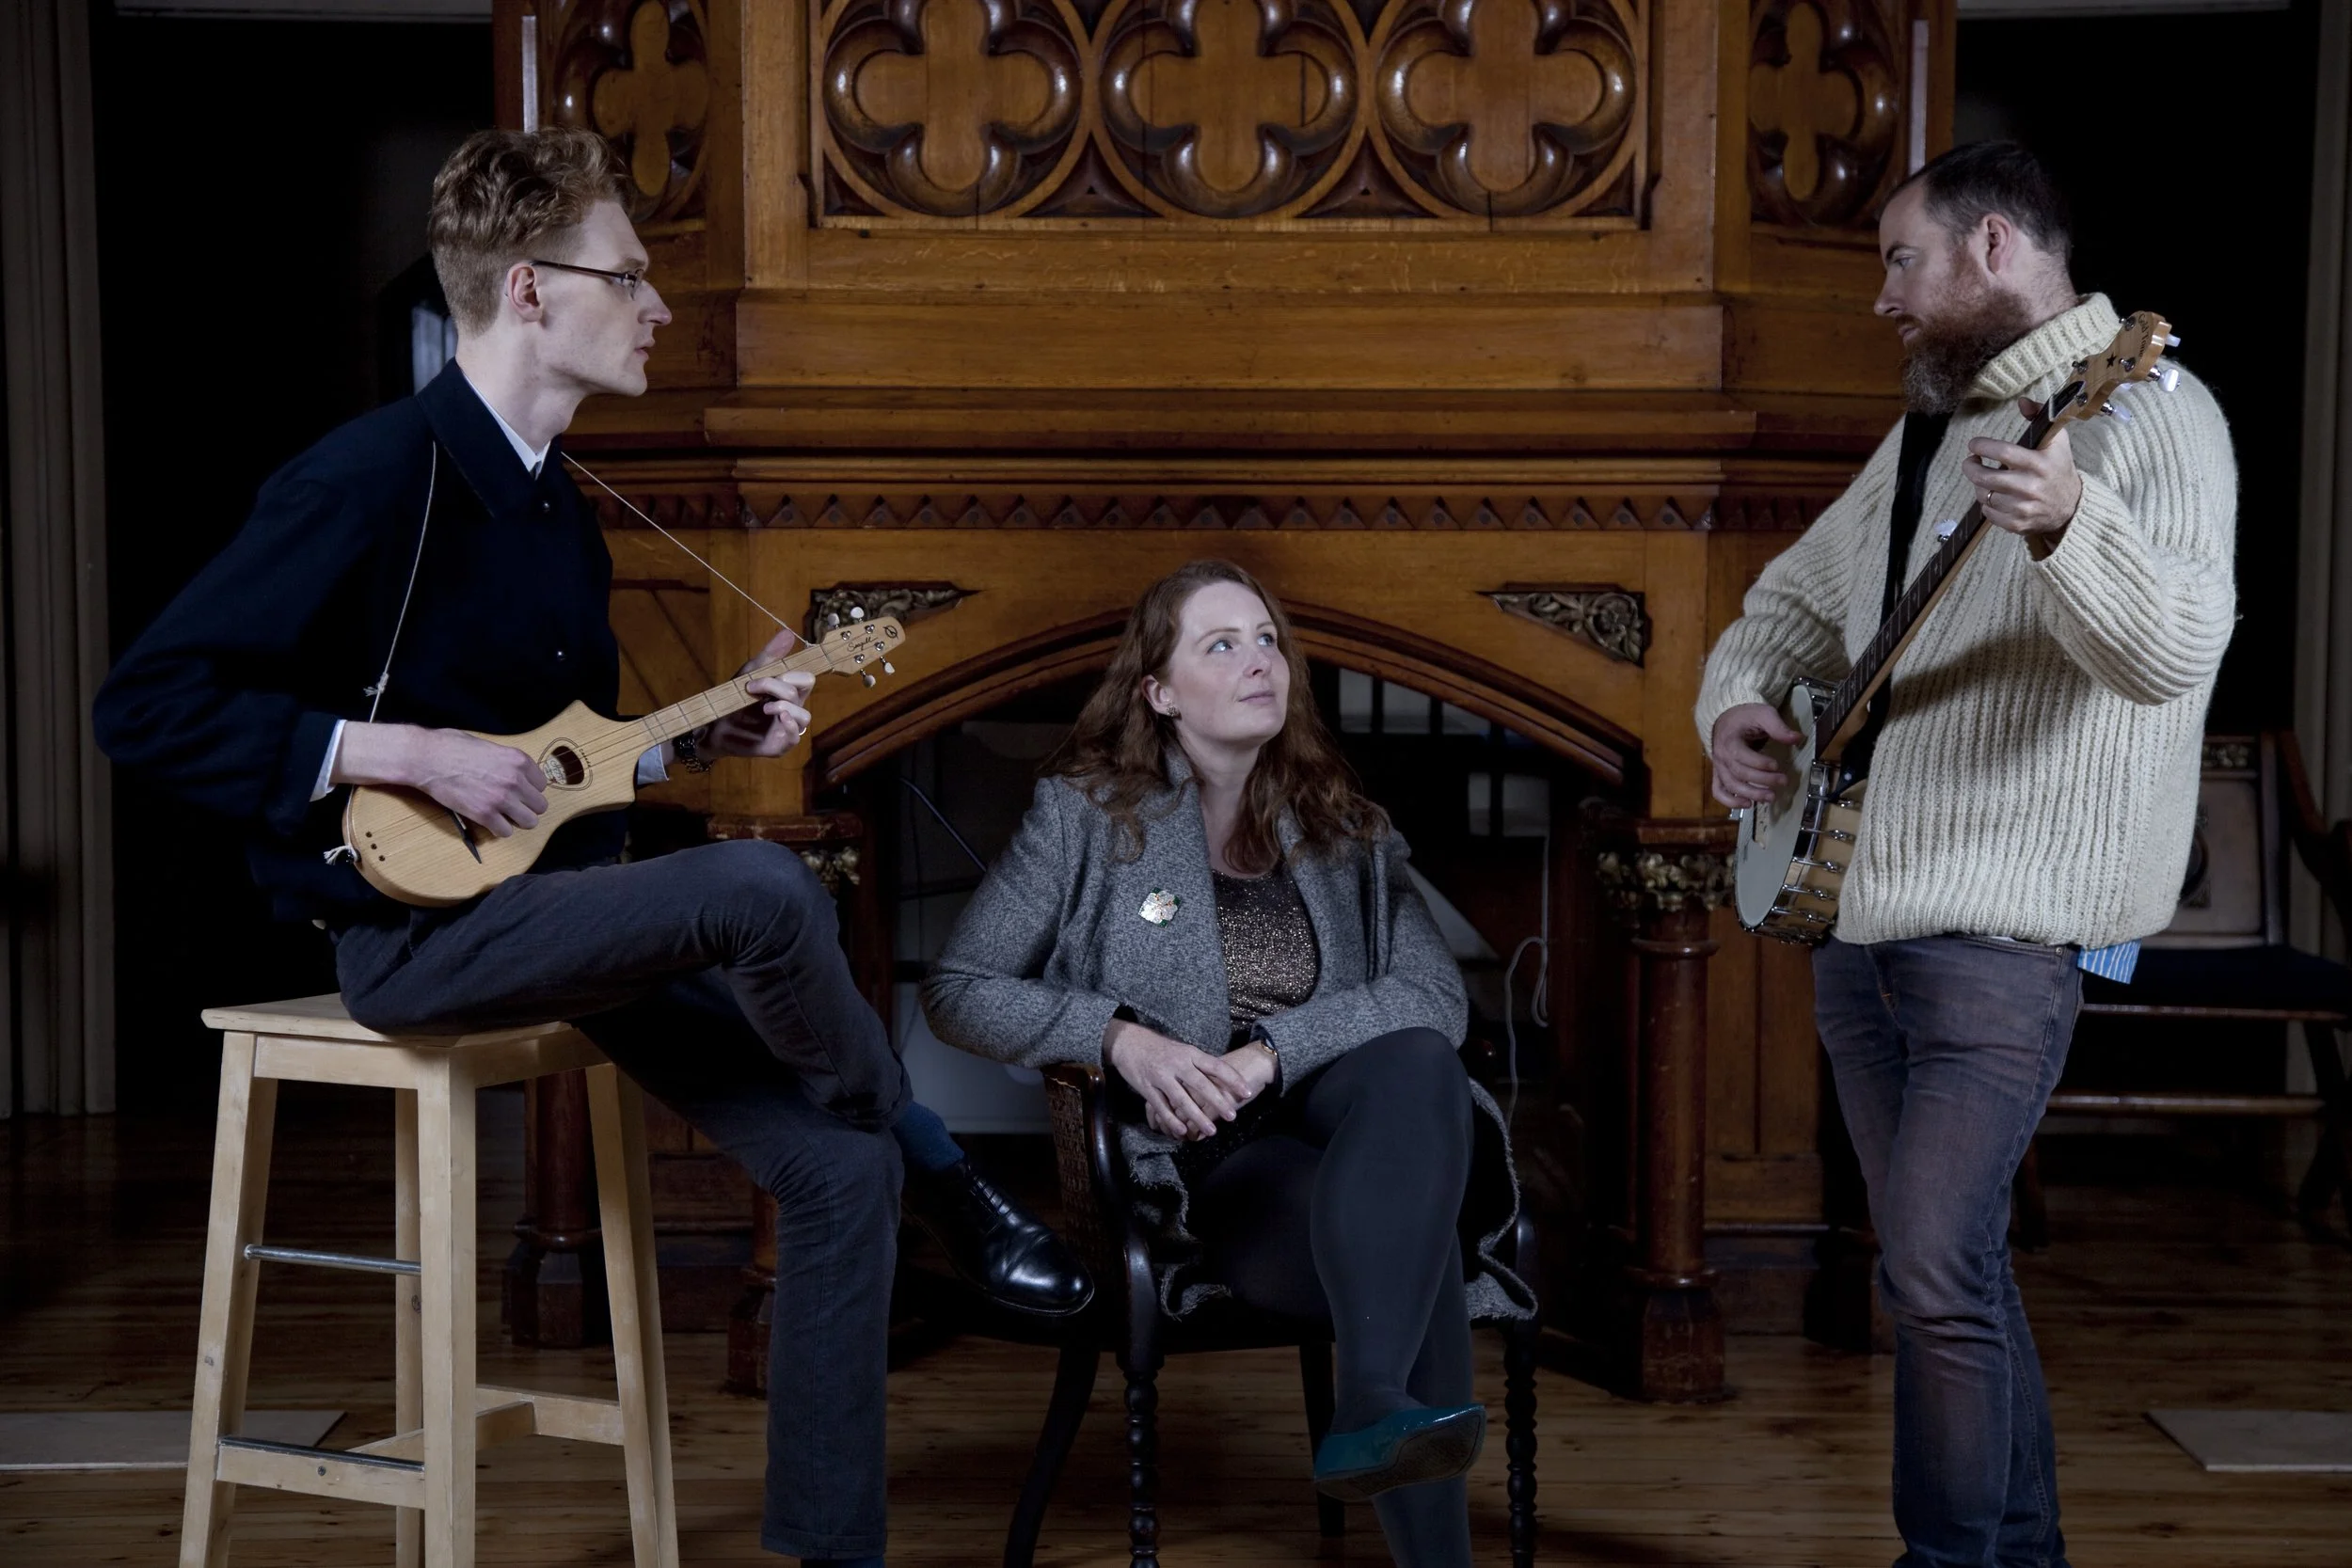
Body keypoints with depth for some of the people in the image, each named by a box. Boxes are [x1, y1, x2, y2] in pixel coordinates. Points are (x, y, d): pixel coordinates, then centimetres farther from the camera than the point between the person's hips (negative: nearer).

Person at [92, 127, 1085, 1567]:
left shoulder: (557, 503, 13)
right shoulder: (374, 478, -15)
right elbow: (148, 706, -18)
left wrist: (700, 740, 6)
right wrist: (407, 754, -23)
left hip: (566, 905, 9)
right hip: (414, 924, -8)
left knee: (840, 1167, -6)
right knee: (764, 890, -31)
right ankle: (946, 1181, -3)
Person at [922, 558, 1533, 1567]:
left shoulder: (1344, 829, 17)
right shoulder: (1087, 814, 8)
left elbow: (1438, 1000, 1)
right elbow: (956, 992, 3)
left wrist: (1269, 1055, -16)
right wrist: (1121, 1038, -16)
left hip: (1335, 1122, 3)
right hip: (1194, 1159, -3)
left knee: (1418, 1061, -35)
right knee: (1417, 1246, -34)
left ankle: (1373, 1413, -47)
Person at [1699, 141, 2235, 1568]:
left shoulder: (2147, 414, -8)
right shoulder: (1926, 436, 18)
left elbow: (2177, 656, -23)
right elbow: (1791, 599, 27)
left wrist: (2067, 527, -41)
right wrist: (1736, 702, 6)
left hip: (2005, 922, -8)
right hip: (1863, 909, 8)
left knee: (1935, 1272, -15)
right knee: (1951, 1263, 14)